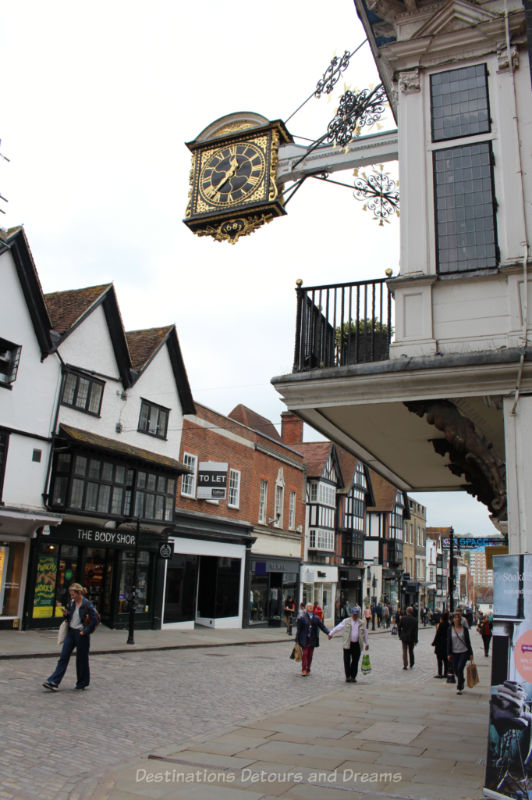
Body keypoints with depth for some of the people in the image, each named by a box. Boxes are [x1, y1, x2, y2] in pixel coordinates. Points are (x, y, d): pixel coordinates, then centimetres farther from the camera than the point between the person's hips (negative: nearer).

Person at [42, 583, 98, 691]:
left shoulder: (87, 605, -15)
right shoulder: (71, 602, 5)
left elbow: (94, 620, -14)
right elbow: (69, 617, 15)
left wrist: (85, 631, -15)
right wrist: (66, 614, -6)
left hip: (81, 634, -6)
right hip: (71, 632, 6)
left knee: (81, 659, 6)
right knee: (63, 657, 1)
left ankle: (82, 683, 22)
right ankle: (54, 682, 1)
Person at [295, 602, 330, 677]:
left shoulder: (316, 618, 6)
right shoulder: (302, 617, -5)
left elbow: (322, 626, 5)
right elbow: (299, 629, -3)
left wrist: (329, 633, -8)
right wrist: (297, 640, -4)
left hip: (312, 639, 3)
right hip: (304, 639, -3)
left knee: (310, 655, 8)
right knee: (305, 654, -7)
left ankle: (308, 670, 20)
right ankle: (303, 670, 0)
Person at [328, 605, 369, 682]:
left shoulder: (362, 623, 9)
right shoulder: (346, 622, 3)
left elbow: (365, 634, 16)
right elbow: (337, 628, 5)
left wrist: (367, 643, 18)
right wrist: (331, 633, 0)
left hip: (357, 645, 1)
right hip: (348, 645, -1)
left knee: (355, 661, 3)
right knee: (347, 661, -2)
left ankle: (353, 677, 15)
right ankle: (347, 676, 9)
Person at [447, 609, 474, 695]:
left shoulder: (464, 628, -1)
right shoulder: (450, 629, 0)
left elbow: (468, 641, 3)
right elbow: (448, 642, 2)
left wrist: (470, 653, 2)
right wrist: (448, 654, -3)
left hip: (464, 652, -2)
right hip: (454, 652, 2)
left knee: (460, 669, -14)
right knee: (455, 670, 8)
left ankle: (459, 688, -1)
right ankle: (461, 682, 38)